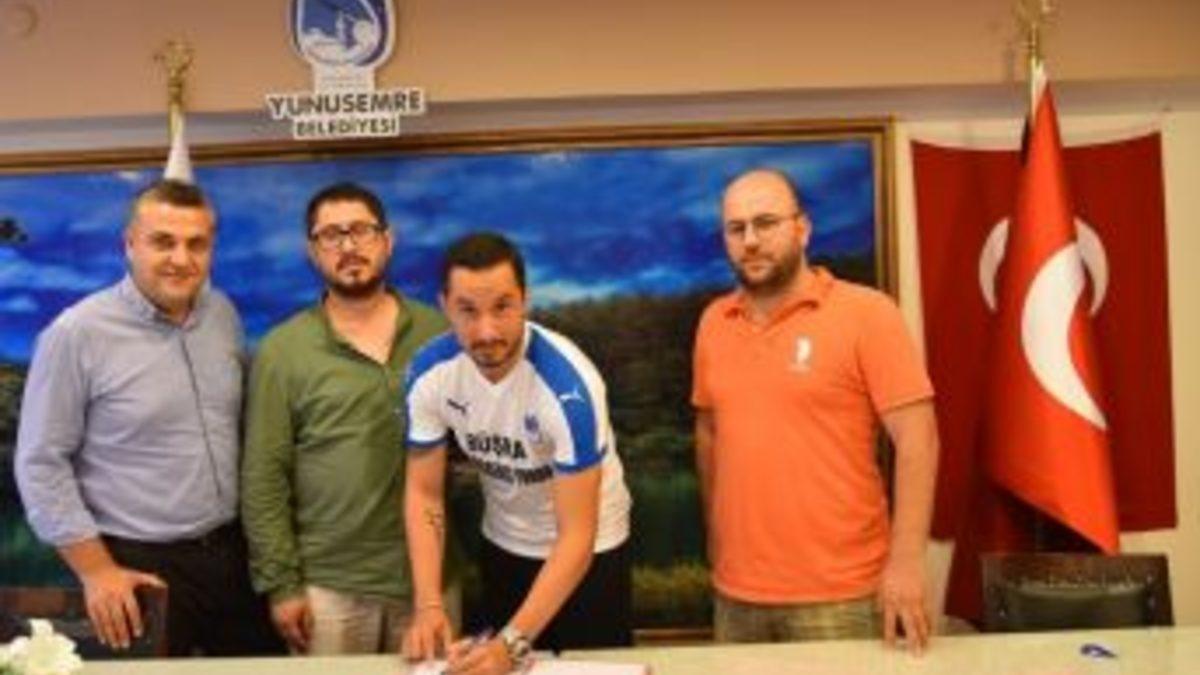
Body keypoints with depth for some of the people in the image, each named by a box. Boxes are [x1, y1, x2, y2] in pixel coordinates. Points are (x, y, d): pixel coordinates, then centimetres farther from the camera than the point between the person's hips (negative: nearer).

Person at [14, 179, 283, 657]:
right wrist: (96, 571, -12)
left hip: (234, 553, 5)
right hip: (141, 568, -5)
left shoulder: (224, 314, 2)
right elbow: (41, 464, -11)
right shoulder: (77, 334, -14)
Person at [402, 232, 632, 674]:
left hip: (590, 552, -4)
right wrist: (428, 605, -22)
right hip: (503, 547, 4)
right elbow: (424, 493, -10)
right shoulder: (429, 373, -20)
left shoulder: (567, 384, -34)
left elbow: (577, 537, -31)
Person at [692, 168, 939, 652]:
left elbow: (917, 438, -12)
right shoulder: (713, 322, 5)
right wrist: (714, 539, 14)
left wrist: (907, 561, -17)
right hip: (736, 593, 5)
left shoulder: (866, 312, -9)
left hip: (838, 595, -4)